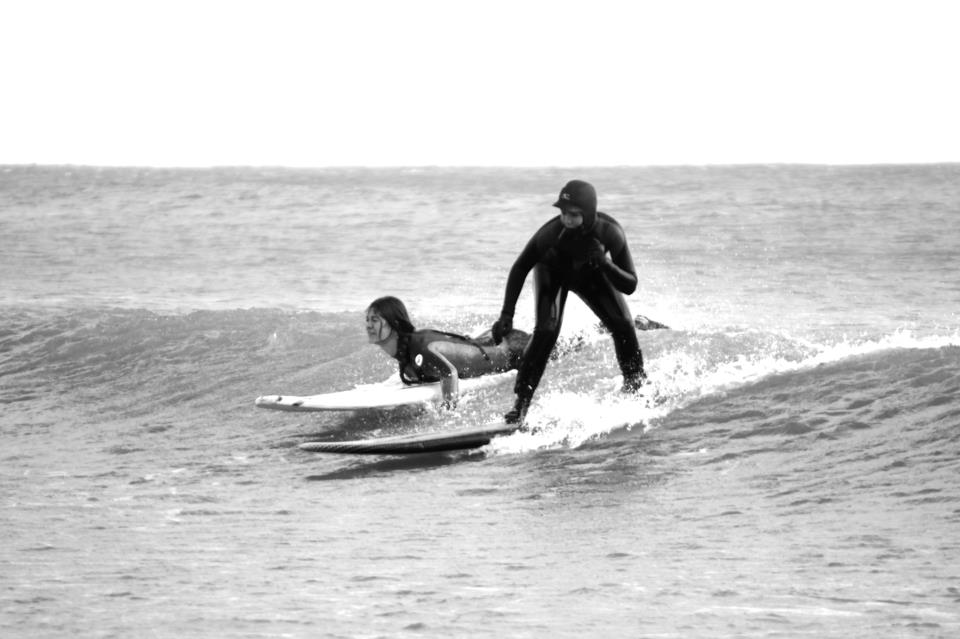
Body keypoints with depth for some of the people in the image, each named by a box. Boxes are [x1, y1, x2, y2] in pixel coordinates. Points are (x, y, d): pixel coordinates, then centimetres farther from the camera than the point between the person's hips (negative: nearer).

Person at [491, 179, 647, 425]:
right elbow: (520, 269, -25)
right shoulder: (551, 233, -41)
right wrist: (506, 316, -29)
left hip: (590, 274, 2)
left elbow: (629, 285, -30)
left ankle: (636, 384, 20)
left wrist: (604, 262, -48)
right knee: (546, 331, -23)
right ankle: (521, 403, -21)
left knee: (623, 325, -7)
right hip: (552, 273, -2)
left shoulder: (611, 233, -37)